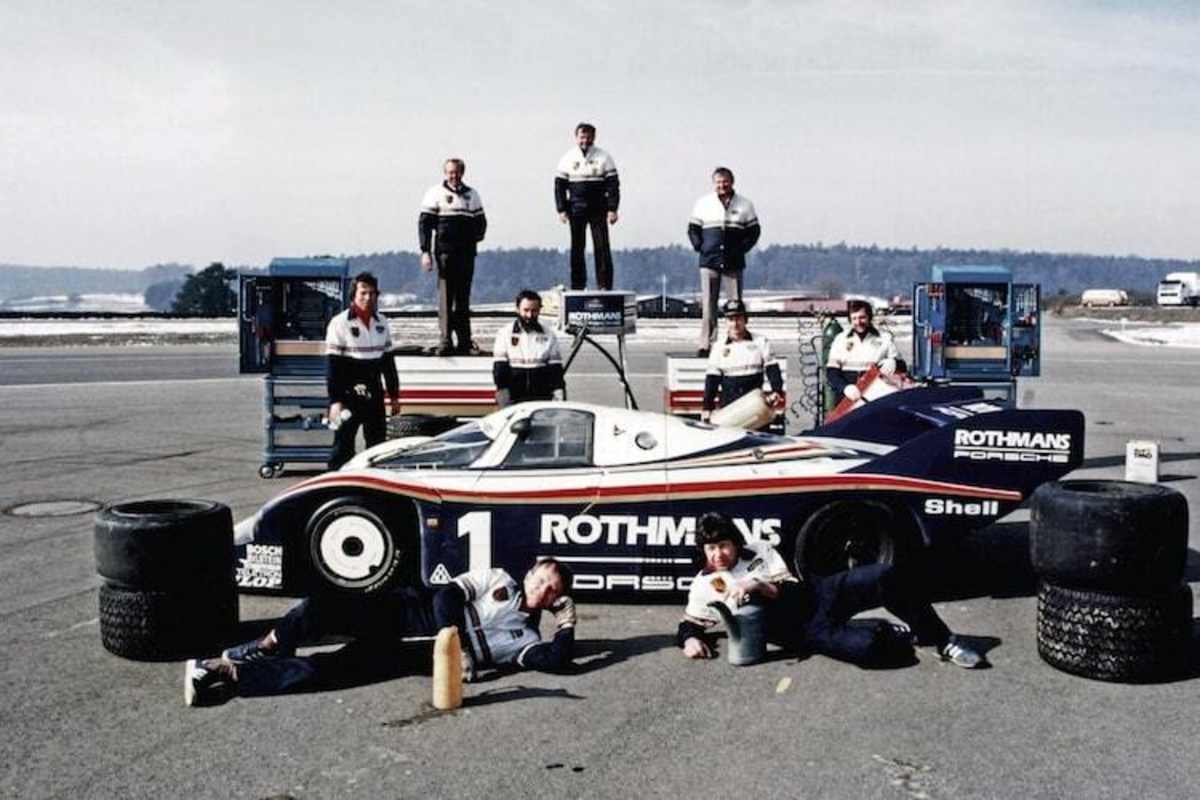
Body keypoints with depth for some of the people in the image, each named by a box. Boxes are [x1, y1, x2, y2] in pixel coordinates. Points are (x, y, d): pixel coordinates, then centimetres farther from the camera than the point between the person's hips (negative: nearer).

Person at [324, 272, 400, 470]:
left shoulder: (381, 323, 8)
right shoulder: (340, 323, -9)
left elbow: (388, 362, 15)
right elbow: (332, 366, -11)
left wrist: (394, 394, 15)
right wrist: (335, 401, -16)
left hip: (374, 394, 6)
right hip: (349, 395, -6)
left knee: (378, 445, 13)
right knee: (343, 446, -3)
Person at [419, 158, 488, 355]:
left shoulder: (472, 195, 15)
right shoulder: (436, 193, 3)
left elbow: (481, 222, 20)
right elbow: (424, 223, -1)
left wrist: (474, 238, 0)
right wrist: (425, 252, -9)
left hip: (467, 253, 4)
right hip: (445, 251, -4)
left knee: (463, 297, 8)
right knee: (446, 296, -8)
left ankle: (464, 341, 14)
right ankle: (446, 340, -9)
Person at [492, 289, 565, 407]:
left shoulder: (548, 335, 9)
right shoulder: (505, 333, 5)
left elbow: (556, 368, 7)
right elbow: (499, 368, 0)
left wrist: (558, 392, -5)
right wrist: (504, 394, -10)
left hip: (542, 399, 1)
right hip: (514, 400, -1)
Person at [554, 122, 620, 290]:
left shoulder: (603, 157, 2)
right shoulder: (567, 158, 6)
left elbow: (613, 185, 0)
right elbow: (559, 186, 6)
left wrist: (612, 209, -9)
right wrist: (561, 210, -3)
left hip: (598, 210, -1)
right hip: (576, 210, 2)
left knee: (602, 248, -6)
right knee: (577, 248, 4)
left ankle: (605, 286, -2)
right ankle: (577, 287, 10)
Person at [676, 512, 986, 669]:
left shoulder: (759, 550, 10)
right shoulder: (703, 588, 5)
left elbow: (790, 588, 4)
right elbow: (689, 625, 11)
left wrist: (757, 585, -15)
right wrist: (690, 640, -14)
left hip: (819, 594, 4)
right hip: (804, 633, -4)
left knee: (887, 576, -21)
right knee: (867, 646, -35)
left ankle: (943, 642, -5)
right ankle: (899, 635, 1)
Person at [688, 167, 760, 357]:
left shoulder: (744, 204, 8)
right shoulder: (703, 203, 9)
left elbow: (754, 230, 10)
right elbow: (693, 229, 12)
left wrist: (741, 249, -2)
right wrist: (700, 247, -2)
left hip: (734, 263, 0)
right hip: (709, 262, 0)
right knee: (708, 305, -2)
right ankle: (705, 345, 1)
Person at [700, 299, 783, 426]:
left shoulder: (760, 342, 5)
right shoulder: (719, 348, 6)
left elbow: (772, 369, 3)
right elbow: (712, 379, 5)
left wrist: (776, 391, -14)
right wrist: (707, 406, -2)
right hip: (729, 407, 0)